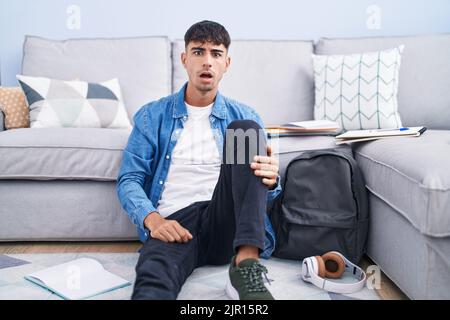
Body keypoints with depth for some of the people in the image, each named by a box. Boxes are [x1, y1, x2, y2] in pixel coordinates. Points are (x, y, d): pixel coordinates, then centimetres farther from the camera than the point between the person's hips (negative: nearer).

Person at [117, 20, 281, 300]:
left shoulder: (244, 117, 17)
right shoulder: (153, 116, 15)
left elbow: (266, 192, 14)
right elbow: (129, 180, 8)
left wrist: (271, 179, -13)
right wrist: (151, 219, -14)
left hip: (227, 224, 3)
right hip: (173, 224, -3)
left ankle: (246, 263, -29)